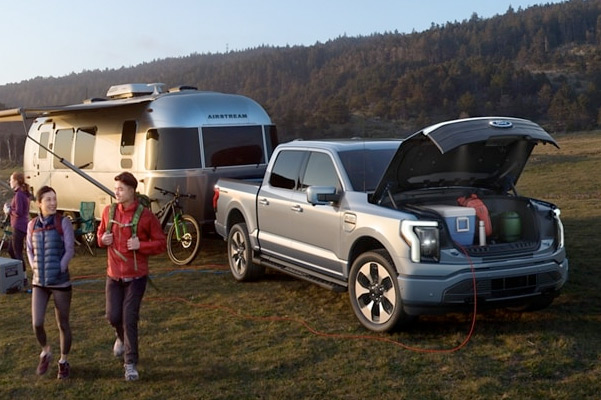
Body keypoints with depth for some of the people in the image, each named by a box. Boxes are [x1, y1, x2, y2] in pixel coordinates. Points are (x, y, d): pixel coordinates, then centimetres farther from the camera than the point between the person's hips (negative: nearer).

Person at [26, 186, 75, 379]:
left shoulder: (63, 222, -7)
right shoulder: (32, 225, 3)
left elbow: (70, 250, -8)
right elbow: (30, 250, 13)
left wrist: (57, 270, -13)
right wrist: (35, 268, 0)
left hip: (61, 282, -2)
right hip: (39, 283, 2)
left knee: (63, 324, 7)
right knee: (37, 324, -6)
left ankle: (64, 361, 27)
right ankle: (45, 352, 24)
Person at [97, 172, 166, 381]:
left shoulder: (145, 215, -11)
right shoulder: (108, 211, 1)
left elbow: (161, 243, -6)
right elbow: (101, 232, 18)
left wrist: (140, 245, -21)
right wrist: (102, 239, -5)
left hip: (136, 277, -4)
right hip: (114, 275, 4)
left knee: (130, 319, -4)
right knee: (113, 316, 6)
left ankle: (131, 364, 8)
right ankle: (121, 337, 42)